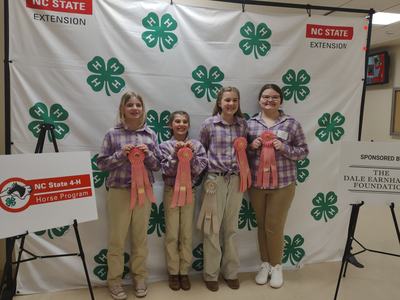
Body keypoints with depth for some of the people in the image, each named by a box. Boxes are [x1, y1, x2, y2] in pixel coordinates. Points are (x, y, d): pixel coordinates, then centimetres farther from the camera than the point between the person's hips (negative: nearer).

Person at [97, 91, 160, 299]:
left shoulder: (150, 134, 4)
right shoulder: (112, 134, -2)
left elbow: (158, 165, 5)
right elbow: (101, 163, -2)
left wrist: (147, 154, -14)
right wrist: (120, 154, -17)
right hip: (119, 192, -2)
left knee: (140, 237, 13)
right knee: (117, 239, 7)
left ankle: (139, 278, 29)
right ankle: (114, 280, 24)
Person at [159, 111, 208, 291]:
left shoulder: (196, 145, 0)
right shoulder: (165, 146, -2)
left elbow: (199, 169, -7)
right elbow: (167, 170, -10)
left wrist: (191, 153, -20)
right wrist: (176, 153, -22)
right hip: (171, 191, -1)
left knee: (187, 234, 8)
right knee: (172, 234, 6)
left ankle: (184, 271, 22)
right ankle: (173, 272, 20)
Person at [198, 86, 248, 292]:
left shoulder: (243, 124, 5)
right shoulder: (209, 124, -4)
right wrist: (205, 168, 1)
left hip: (236, 180, 3)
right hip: (214, 179, -2)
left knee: (231, 228, 13)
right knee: (212, 228, 5)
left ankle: (231, 272, 28)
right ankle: (211, 274, 21)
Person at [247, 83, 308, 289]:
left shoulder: (291, 123, 0)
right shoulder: (250, 123, 4)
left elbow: (303, 151, 1)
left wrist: (284, 148, -15)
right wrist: (251, 146, -12)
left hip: (282, 184, -2)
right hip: (256, 184, 2)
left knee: (274, 226, 5)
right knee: (262, 225, 13)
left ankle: (276, 266, 27)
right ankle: (265, 264, 31)